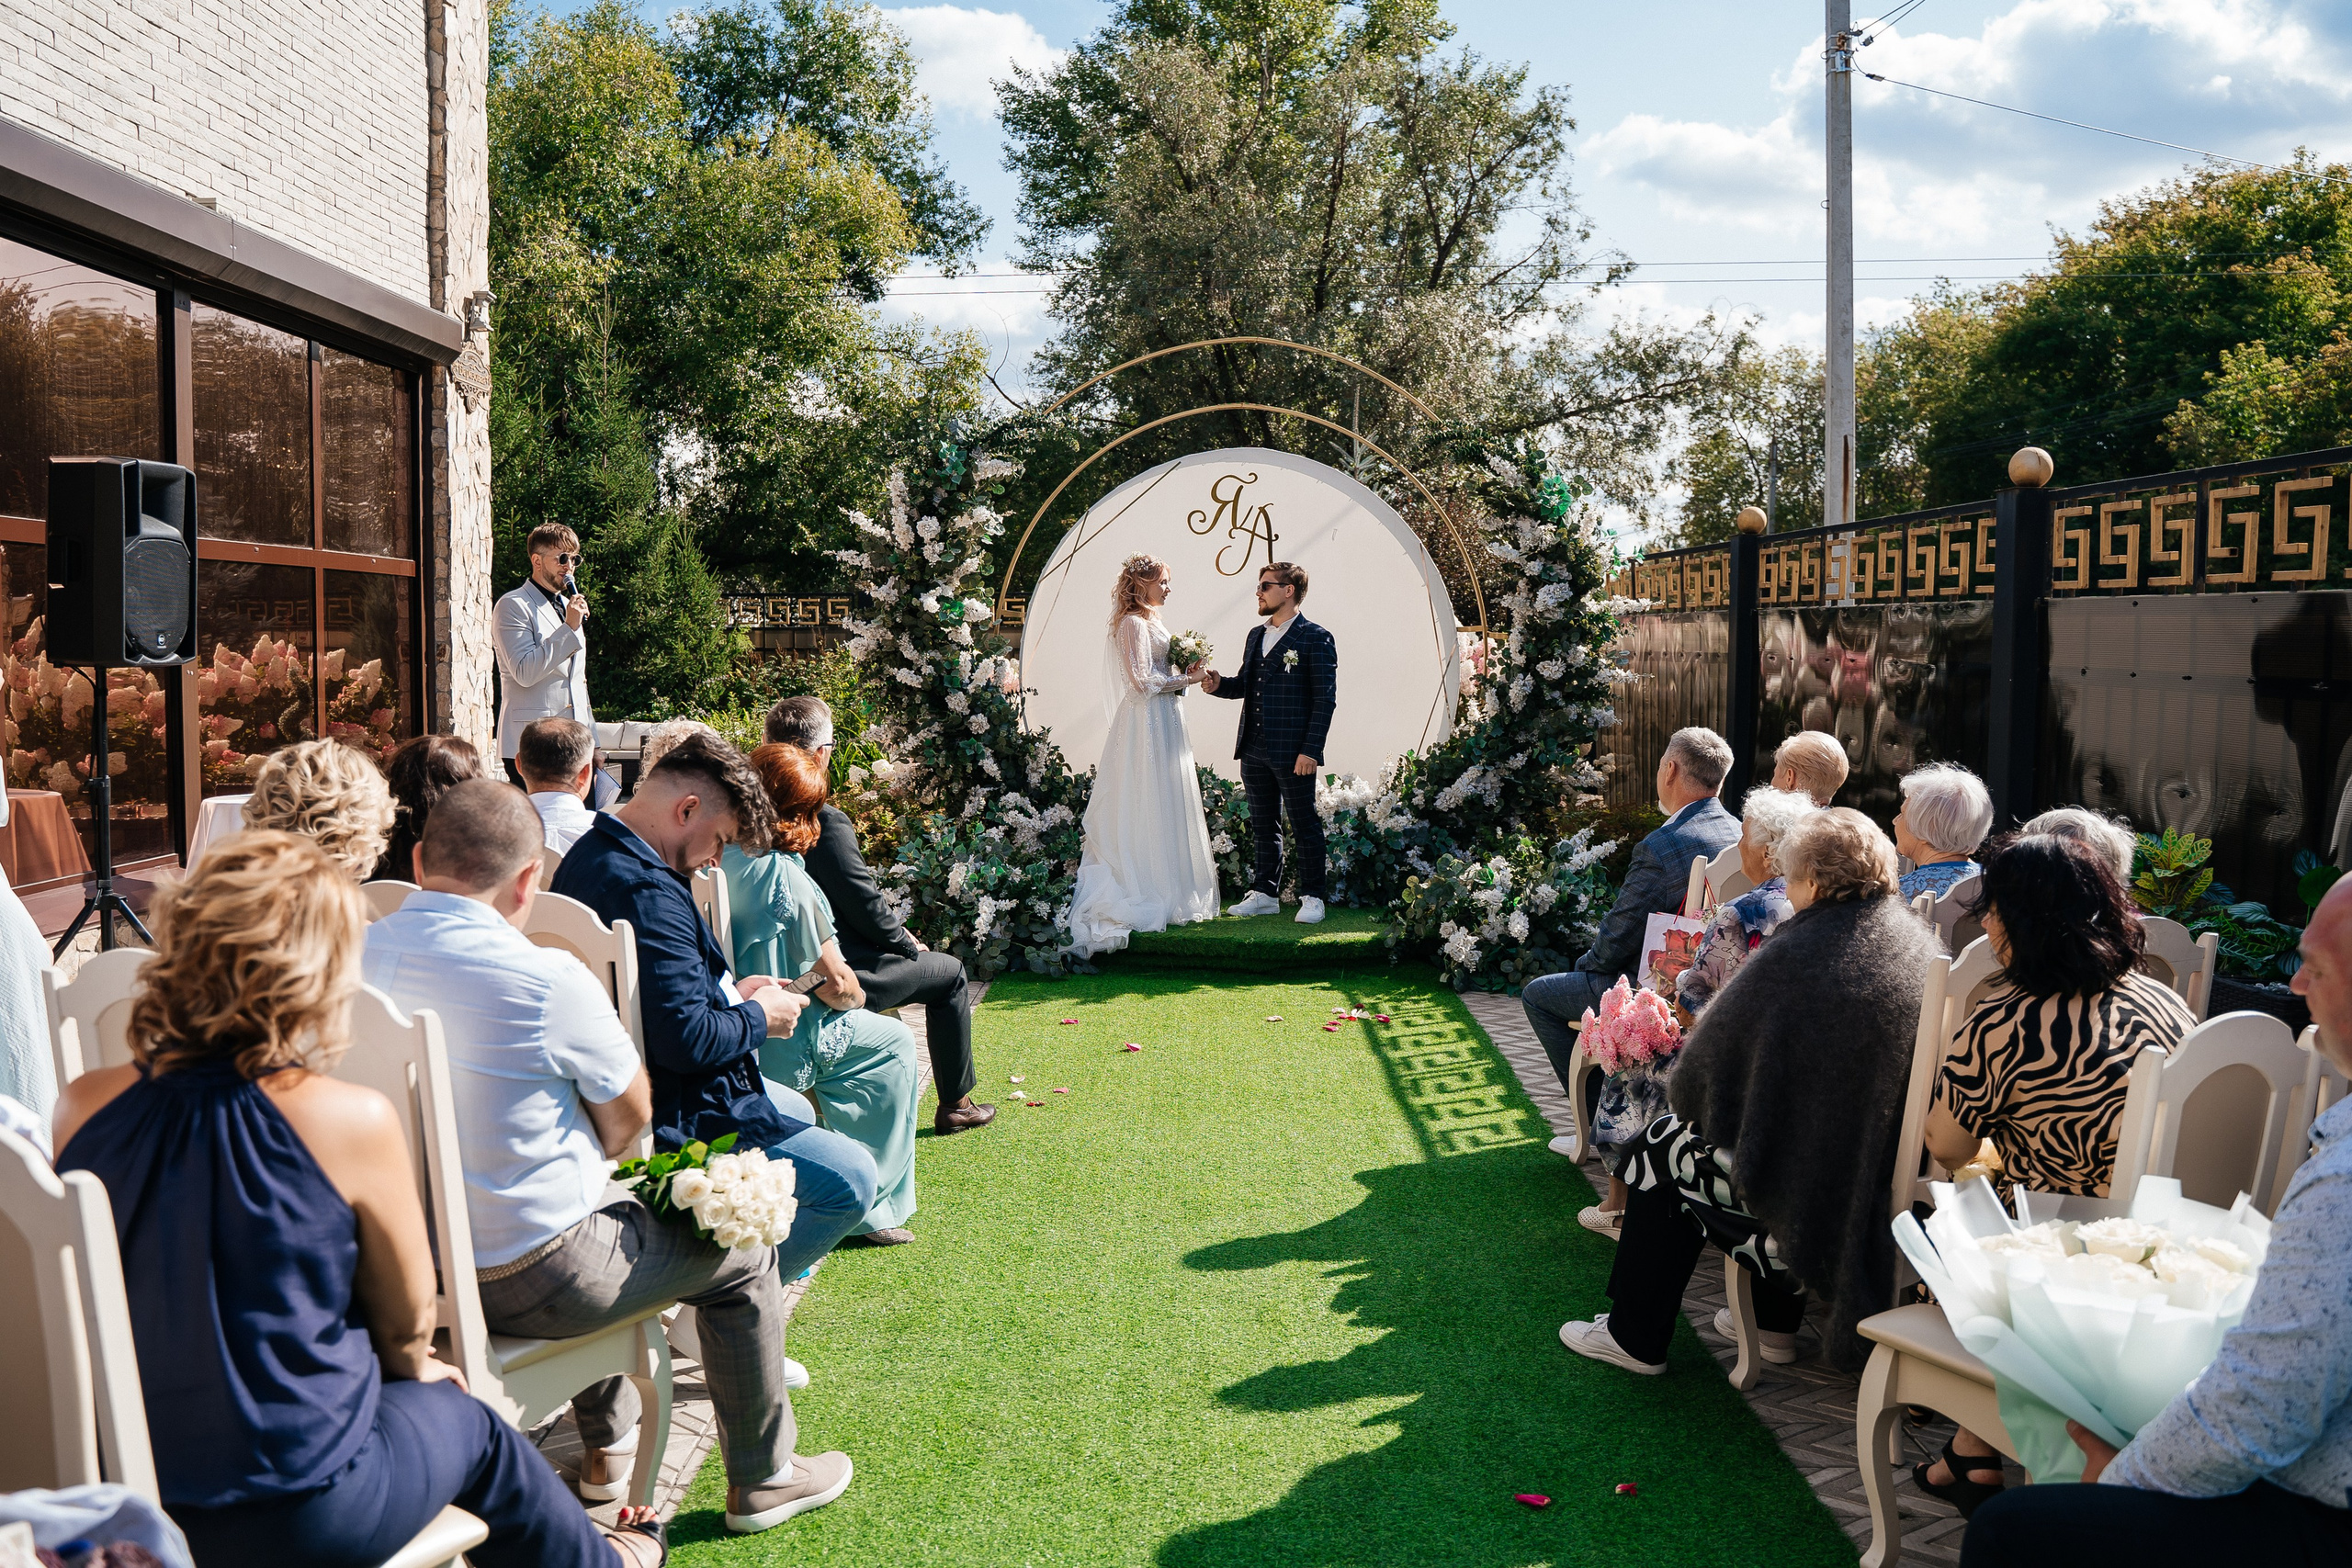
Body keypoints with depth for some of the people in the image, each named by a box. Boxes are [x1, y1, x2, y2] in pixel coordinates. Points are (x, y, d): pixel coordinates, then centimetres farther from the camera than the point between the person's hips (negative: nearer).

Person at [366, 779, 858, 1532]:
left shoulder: (360, 956, -5)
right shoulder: (549, 980, -24)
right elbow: (630, 1113, -9)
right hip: (526, 1278, -7)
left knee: (606, 1206, 36)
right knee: (744, 1256, 15)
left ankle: (606, 1448, 46)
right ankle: (763, 1480, 30)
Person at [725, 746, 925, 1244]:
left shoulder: (715, 861, -2)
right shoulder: (782, 874, -22)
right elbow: (835, 984, -17)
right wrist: (856, 998, 3)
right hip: (777, 1045, -8)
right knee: (895, 1041, 14)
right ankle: (873, 1208, 15)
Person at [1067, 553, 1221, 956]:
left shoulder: (1153, 621, 17)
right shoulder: (1133, 623, -12)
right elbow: (1142, 681, -17)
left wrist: (1187, 668, 8)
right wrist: (1187, 679, -11)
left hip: (1165, 723, 10)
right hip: (1147, 725, -10)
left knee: (1169, 810, 9)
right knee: (1152, 810, -7)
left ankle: (1170, 897, 12)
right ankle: (1150, 897, -2)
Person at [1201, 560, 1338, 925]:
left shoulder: (1315, 638, -7)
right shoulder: (1255, 636, 17)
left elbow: (1325, 699, -10)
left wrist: (1310, 750, -17)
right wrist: (1219, 685, -1)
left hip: (1292, 752, -7)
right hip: (1254, 750, 7)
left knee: (1304, 826, 1)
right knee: (1263, 825, 13)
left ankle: (1312, 897, 9)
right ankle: (1265, 894, 22)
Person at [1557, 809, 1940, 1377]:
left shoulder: (1795, 956, -19)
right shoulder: (1918, 942, 3)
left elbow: (1693, 1084, -11)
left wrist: (1681, 1094, 12)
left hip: (1820, 1194, -7)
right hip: (1897, 1187, 8)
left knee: (1666, 1144, 13)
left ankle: (1636, 1337, 25)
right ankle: (1775, 1321, 36)